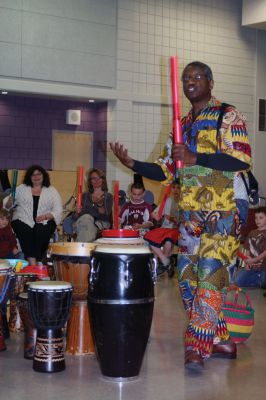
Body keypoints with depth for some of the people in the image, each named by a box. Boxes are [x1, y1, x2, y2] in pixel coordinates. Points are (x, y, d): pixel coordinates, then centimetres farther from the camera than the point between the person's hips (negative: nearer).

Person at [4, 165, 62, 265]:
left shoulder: (52, 191, 13)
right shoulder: (21, 188, 16)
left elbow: (57, 211, 3)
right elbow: (7, 206, 12)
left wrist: (45, 216, -15)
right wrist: (9, 202, -12)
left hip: (45, 221, 0)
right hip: (23, 220, 0)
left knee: (42, 231, -33)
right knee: (25, 231, -32)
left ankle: (38, 260, -32)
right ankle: (32, 261, -41)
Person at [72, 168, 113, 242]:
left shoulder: (108, 196, 13)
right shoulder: (85, 196, 21)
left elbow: (105, 216, -4)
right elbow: (74, 216, 14)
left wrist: (100, 204, -23)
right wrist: (77, 213, -11)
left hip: (100, 225, -2)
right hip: (83, 222, 2)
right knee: (86, 217, -34)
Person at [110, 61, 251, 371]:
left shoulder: (228, 116, -2)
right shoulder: (182, 125, 18)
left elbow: (242, 159, -16)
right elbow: (165, 171, 17)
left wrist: (194, 157, -22)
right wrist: (131, 163, 2)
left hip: (222, 211, -7)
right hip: (190, 214, 7)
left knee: (209, 277, -12)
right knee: (188, 278, 7)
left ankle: (198, 347, -6)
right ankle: (221, 341, 18)